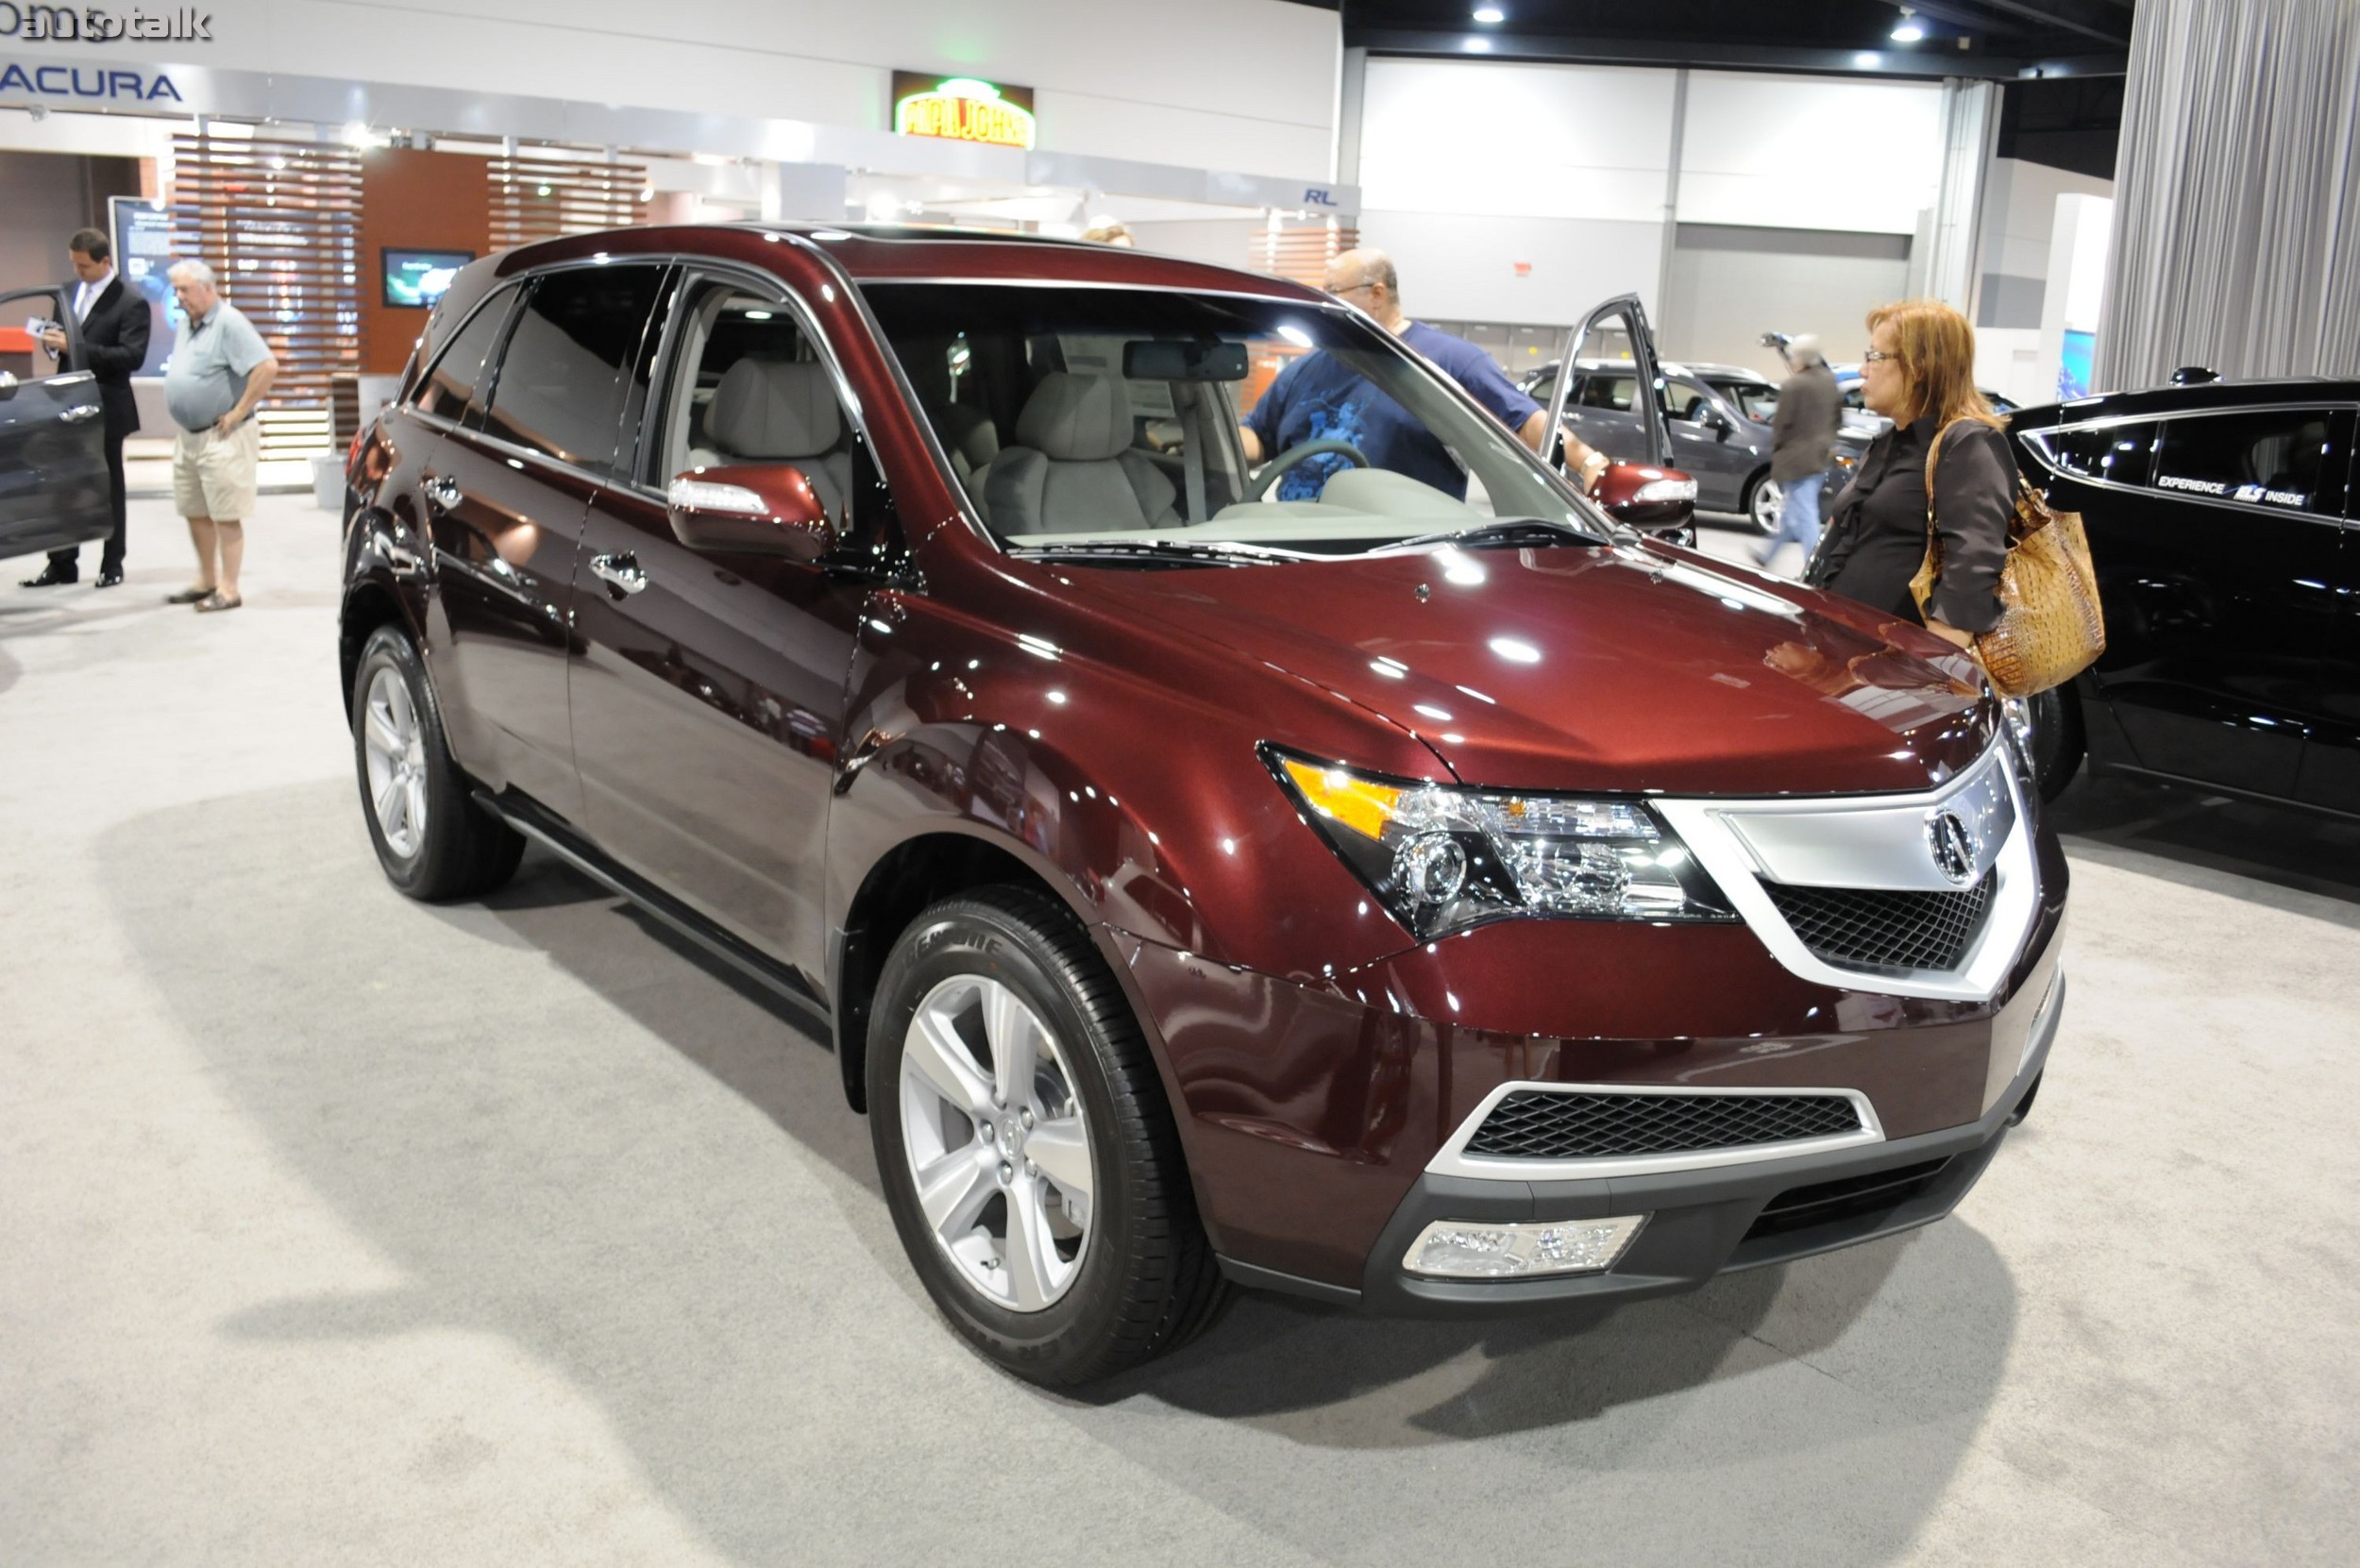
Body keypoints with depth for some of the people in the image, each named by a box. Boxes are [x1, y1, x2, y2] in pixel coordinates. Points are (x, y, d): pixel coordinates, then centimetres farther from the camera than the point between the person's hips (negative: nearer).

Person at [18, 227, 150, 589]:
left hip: (105, 408, -6)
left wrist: (75, 346, -23)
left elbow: (133, 356, -18)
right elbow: (64, 340, 20)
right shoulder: (70, 291, 11)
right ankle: (62, 564, 14)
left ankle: (112, 565, 15)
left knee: (109, 488, 5)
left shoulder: (131, 303, -9)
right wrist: (53, 341, -4)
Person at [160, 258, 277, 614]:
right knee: (195, 513, 14)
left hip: (221, 438, -9)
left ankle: (228, 589, 1)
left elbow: (267, 367, -24)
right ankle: (206, 581, 24)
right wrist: (183, 411, 14)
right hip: (188, 436, 9)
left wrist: (239, 412, -19)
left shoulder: (228, 323, -13)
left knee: (226, 516, -4)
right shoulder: (187, 324, 14)